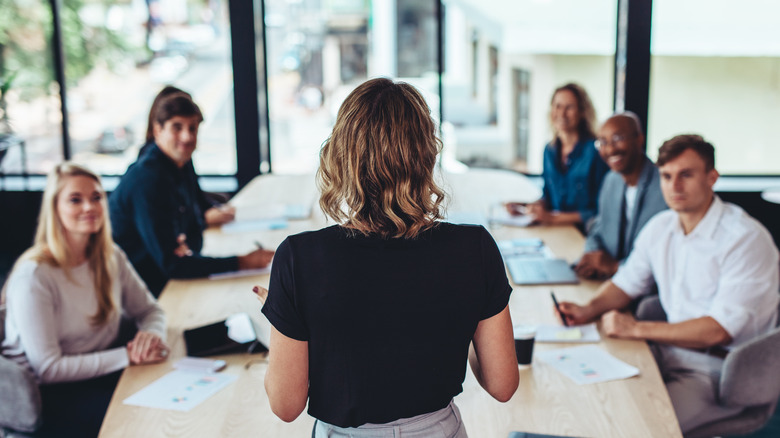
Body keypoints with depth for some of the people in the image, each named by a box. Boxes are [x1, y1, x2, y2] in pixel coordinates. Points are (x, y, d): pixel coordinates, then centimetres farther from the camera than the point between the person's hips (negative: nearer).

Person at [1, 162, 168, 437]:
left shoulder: (111, 257, 3)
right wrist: (127, 356, -22)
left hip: (103, 371, 7)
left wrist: (152, 335, -12)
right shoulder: (33, 277, -19)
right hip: (49, 394, -6)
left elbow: (149, 310, 13)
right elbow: (48, 369, -20)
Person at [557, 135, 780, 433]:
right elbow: (627, 283, 18)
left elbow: (719, 330, -22)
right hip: (669, 352, 7)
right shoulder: (659, 227, 6)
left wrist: (637, 329, -19)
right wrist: (589, 310, -2)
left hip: (720, 371, -7)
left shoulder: (747, 239, -17)